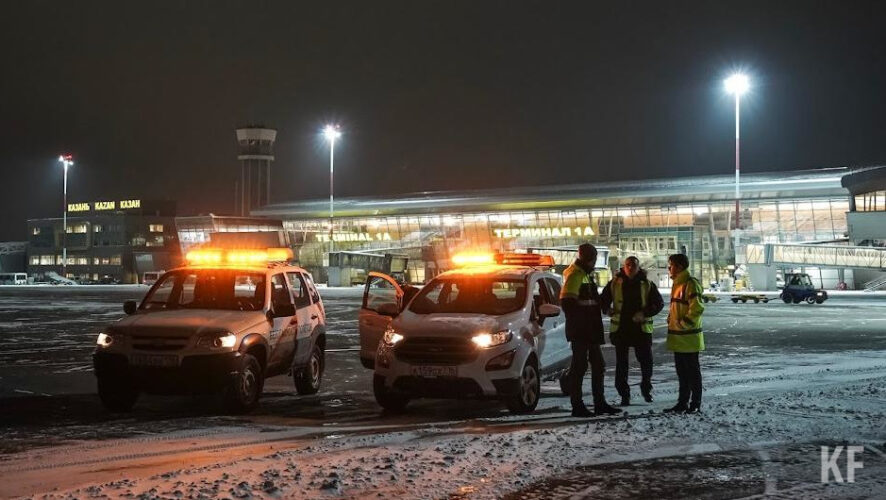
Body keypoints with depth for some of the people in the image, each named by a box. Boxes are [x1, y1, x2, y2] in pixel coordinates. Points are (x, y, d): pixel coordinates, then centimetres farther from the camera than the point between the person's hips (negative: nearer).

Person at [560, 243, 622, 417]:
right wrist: (577, 321, -22)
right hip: (580, 331, -10)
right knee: (579, 366, -5)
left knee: (598, 366, 13)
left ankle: (600, 404, 20)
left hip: (591, 331, 10)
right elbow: (567, 302, -24)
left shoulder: (587, 274, 18)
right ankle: (577, 406, 0)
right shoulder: (575, 275, -13)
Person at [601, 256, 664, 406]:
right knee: (621, 363, 2)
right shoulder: (614, 284, 4)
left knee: (646, 361, 3)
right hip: (620, 329, 0)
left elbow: (659, 303, 3)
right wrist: (608, 309, -11)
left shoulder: (647, 285, 3)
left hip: (641, 328, 0)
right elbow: (603, 300, 12)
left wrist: (645, 313, -12)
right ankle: (624, 394, 11)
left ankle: (646, 388, 28)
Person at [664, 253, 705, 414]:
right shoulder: (678, 284, 15)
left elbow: (697, 308, -22)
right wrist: (671, 320, 14)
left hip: (689, 338, -9)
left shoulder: (690, 284, -15)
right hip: (678, 338, 9)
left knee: (692, 371, -1)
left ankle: (696, 404, 6)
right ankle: (683, 402, 21)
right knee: (681, 371, 14)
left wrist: (683, 324, -18)